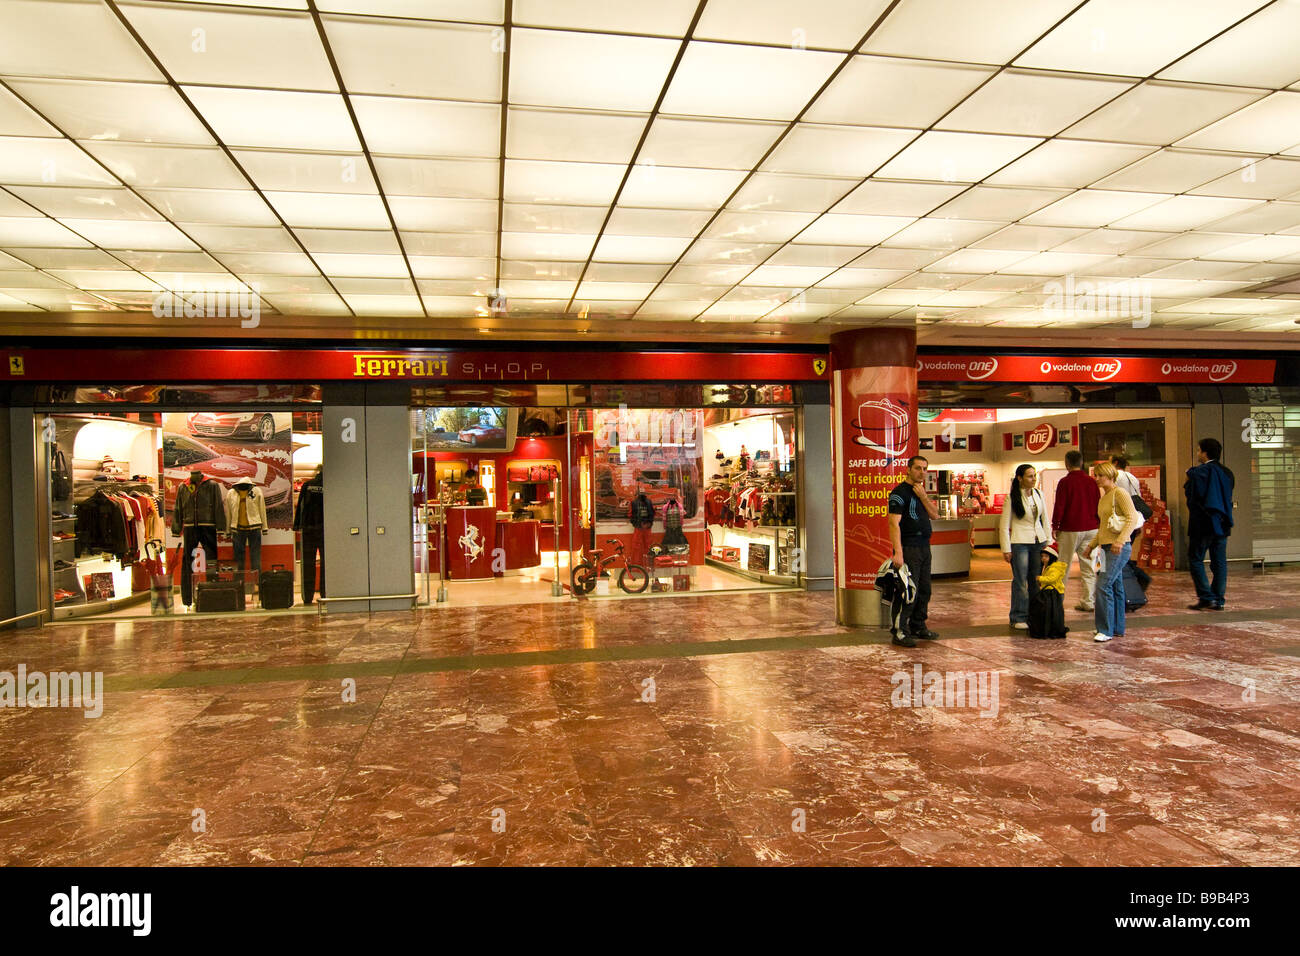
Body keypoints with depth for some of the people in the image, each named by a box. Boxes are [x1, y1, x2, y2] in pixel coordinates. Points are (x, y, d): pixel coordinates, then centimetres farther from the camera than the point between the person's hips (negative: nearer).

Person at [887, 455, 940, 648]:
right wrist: (898, 552, -26)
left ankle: (918, 627, 23)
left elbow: (935, 515, 11)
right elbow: (894, 523, -18)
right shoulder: (900, 492, -10)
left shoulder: (920, 492, 18)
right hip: (908, 548, -9)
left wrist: (923, 496, -4)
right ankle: (899, 631, -5)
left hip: (924, 547, 9)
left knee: (924, 590, 13)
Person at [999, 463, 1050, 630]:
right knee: (1020, 582, -3)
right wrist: (1006, 549, -9)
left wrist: (1048, 540, 11)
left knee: (1037, 580, 8)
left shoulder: (1038, 494, 7)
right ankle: (1019, 618, 5)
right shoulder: (1012, 498, -7)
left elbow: (1045, 519, 16)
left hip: (1039, 541, 5)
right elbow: (1004, 525, -6)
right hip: (1020, 542, -5)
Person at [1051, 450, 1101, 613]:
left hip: (1070, 529, -4)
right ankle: (1088, 601, 7)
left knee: (1064, 565, 4)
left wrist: (1055, 526, -1)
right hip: (1091, 529, 4)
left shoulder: (1065, 482, -10)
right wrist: (1097, 525, 20)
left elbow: (1059, 506, -10)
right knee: (1088, 566, 7)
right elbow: (1098, 505, 11)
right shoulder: (1092, 482, 5)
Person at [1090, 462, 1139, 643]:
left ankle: (1106, 630, -12)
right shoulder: (1103, 497, 18)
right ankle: (1117, 628, 19)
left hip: (1119, 547, -9)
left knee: (1103, 585, -15)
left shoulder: (1120, 493, -8)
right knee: (1115, 587, 12)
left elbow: (1132, 518, -18)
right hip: (1107, 546, 9)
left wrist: (1120, 540, -27)